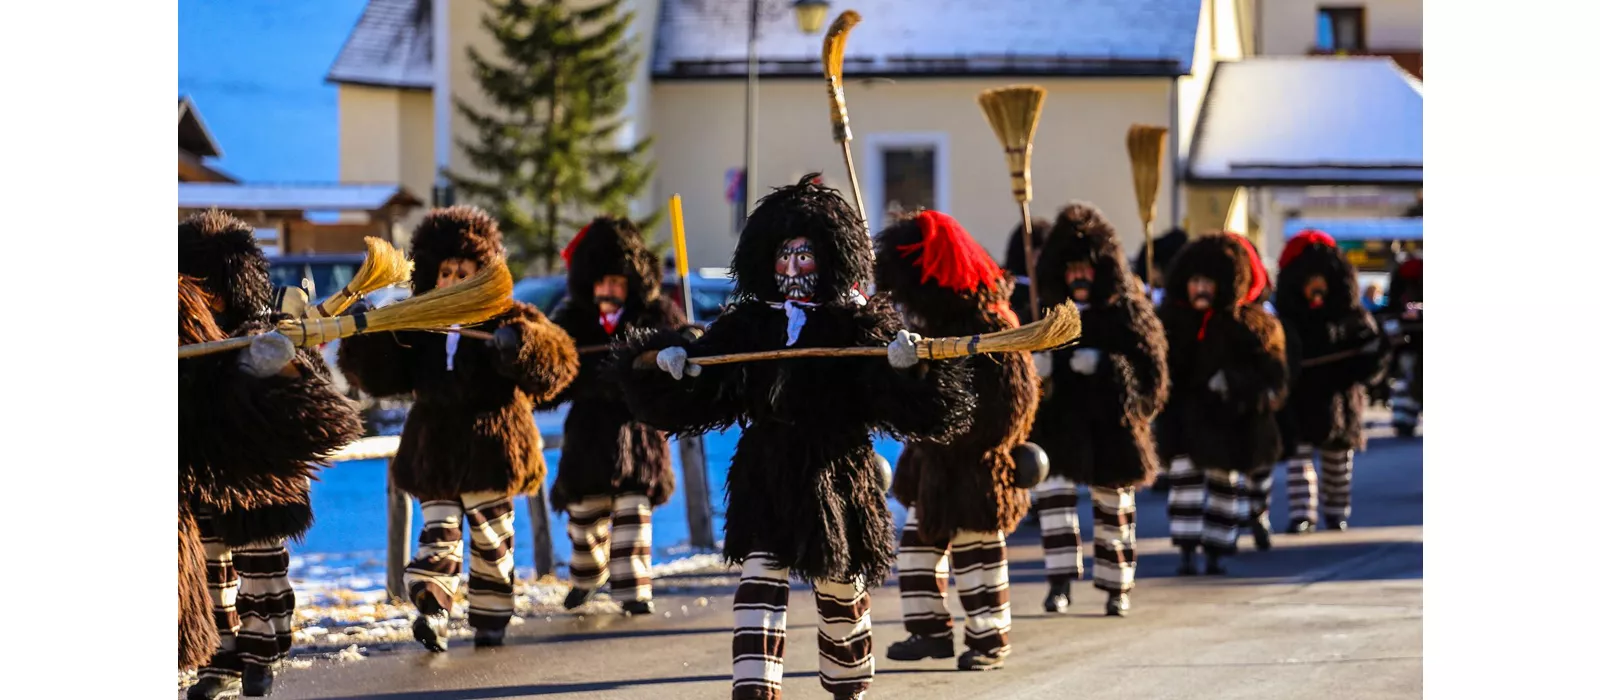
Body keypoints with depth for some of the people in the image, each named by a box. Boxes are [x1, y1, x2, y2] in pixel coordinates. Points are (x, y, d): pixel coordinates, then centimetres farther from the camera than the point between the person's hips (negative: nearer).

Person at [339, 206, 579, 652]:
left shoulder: (505, 319, -1)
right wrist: (375, 340, -9)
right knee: (438, 532, -5)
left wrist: (516, 346, -30)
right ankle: (432, 613, -15)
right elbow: (385, 376, 10)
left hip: (489, 443, -2)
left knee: (490, 536, 7)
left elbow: (557, 362, -11)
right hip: (434, 445, 2)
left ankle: (490, 619, 15)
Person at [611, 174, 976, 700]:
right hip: (765, 476, 1)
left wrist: (909, 367, -30)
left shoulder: (859, 324, -2)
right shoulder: (748, 324, 6)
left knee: (841, 590, 12)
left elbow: (902, 407, -11)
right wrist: (665, 364, -12)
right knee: (759, 580, -12)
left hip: (836, 474, -1)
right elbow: (694, 399, 6)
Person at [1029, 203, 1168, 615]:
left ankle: (1116, 586, 19)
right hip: (1058, 421, 3)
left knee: (1113, 502, 7)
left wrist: (1103, 366, -22)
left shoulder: (1126, 313, -3)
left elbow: (1149, 365, -9)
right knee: (1053, 489, -12)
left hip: (1110, 423, -3)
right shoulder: (1049, 311, 9)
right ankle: (1061, 581, -9)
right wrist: (1035, 367, -6)